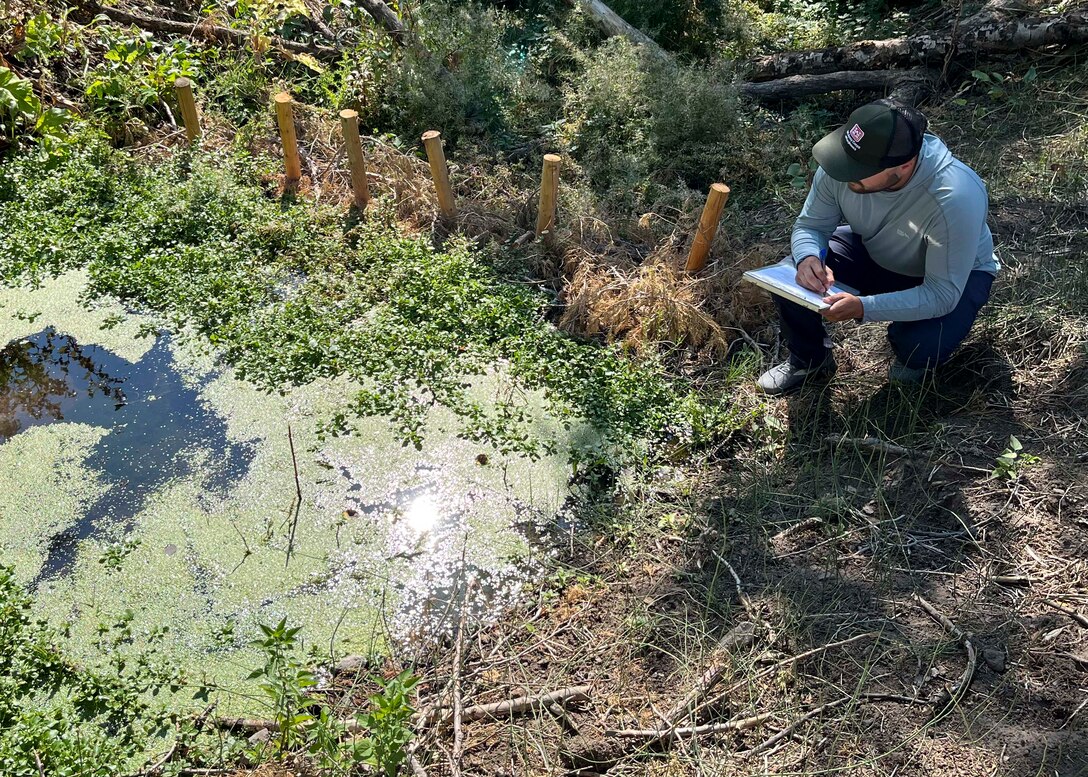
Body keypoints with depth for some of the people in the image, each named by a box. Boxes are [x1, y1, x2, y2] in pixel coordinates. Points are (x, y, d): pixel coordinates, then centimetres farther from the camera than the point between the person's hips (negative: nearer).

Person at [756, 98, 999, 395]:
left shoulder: (955, 199, -39)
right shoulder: (845, 160, -27)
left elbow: (942, 294, -35)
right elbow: (810, 225, -11)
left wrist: (864, 308, -48)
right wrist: (809, 258, -35)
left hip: (957, 273, -4)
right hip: (872, 252, 4)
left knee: (919, 347, -32)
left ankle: (914, 361, 8)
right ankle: (810, 361, 10)